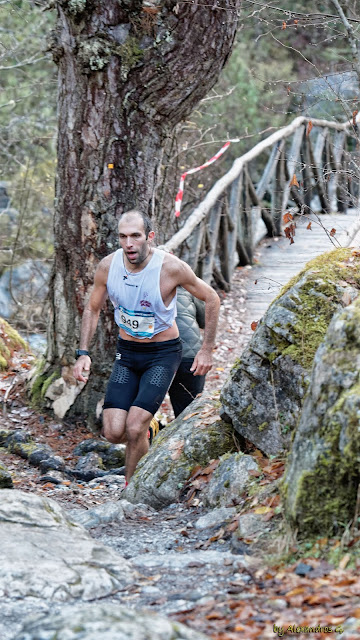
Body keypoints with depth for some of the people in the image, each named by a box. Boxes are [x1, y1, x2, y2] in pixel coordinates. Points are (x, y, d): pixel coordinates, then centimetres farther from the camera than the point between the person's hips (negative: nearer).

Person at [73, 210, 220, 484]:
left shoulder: (170, 267, -21)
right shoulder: (108, 266, -11)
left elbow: (212, 299, -6)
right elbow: (93, 309, 7)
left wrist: (207, 349, -5)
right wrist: (83, 353, -2)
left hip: (163, 353, -3)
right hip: (127, 352, 4)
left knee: (135, 428, -19)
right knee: (114, 432, -10)